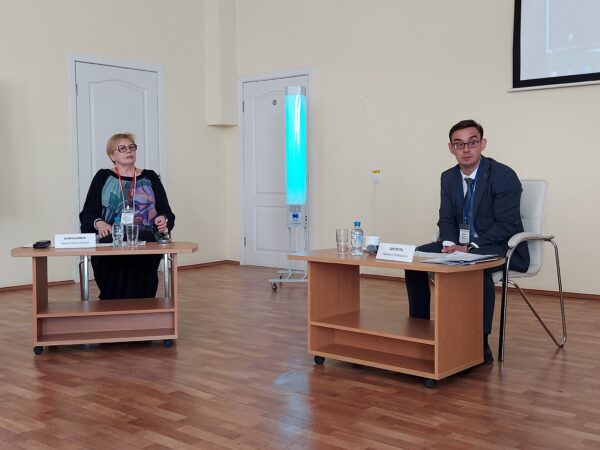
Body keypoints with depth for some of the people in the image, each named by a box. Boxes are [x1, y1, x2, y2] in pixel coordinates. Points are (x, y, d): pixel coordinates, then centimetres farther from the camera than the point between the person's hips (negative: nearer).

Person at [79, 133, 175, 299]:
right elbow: (87, 214, 11)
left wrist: (163, 220, -9)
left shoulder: (150, 178, 19)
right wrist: (98, 223, -12)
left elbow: (166, 212, 15)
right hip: (111, 243, 0)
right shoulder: (103, 178, 17)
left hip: (145, 242, 1)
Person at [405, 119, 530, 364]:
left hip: (501, 248, -7)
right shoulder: (448, 177, 6)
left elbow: (507, 224, -19)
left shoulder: (503, 175, -14)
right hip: (460, 245, 7)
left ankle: (480, 344, -27)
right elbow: (446, 219, 8)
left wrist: (471, 247, -26)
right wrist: (450, 243, -14)